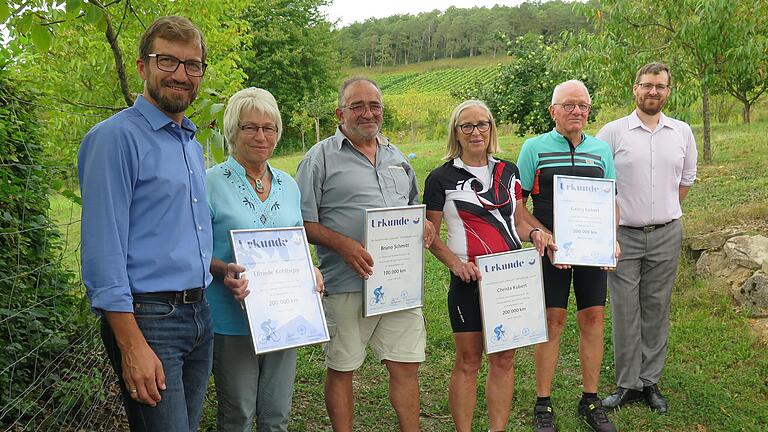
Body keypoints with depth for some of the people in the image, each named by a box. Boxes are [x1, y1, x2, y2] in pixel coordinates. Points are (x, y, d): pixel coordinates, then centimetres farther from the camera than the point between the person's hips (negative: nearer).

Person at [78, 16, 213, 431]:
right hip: (147, 317, -8)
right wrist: (132, 345, -20)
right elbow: (103, 248, -16)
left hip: (200, 315, 8)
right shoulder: (115, 137, -10)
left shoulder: (194, 145, 15)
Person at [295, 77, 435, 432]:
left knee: (406, 366, 9)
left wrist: (424, 225, 3)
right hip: (347, 284, -4)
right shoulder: (321, 157, -2)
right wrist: (343, 244, -20)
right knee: (340, 370, 8)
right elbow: (302, 222, -7)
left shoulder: (396, 157, 16)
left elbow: (412, 208, 25)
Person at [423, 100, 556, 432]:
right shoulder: (441, 178, -3)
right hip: (469, 279, -4)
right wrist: (455, 263, -17)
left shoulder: (508, 171, 10)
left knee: (504, 359, 9)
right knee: (468, 361, 3)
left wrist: (534, 233, -4)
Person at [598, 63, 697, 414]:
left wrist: (664, 210, 14)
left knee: (656, 310, 9)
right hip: (623, 235, -2)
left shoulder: (682, 132, 6)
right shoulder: (613, 131, -4)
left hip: (666, 234, 3)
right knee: (625, 312, 1)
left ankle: (650, 382, 21)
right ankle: (627, 385, 13)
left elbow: (686, 178, 18)